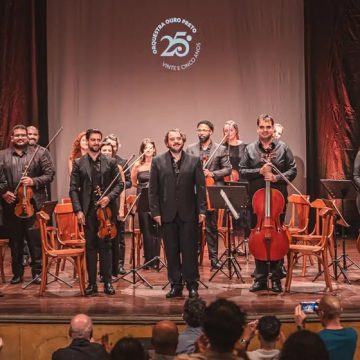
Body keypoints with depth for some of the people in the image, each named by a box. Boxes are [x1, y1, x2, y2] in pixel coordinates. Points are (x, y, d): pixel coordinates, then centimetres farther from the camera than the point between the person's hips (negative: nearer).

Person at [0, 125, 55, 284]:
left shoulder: (38, 154, 4)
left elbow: (50, 174, 2)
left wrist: (34, 181, -11)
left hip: (33, 204, -1)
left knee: (36, 240, 1)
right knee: (15, 241, 10)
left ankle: (37, 272, 12)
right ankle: (17, 273, 21)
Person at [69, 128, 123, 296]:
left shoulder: (111, 162, 6)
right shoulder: (78, 163, 5)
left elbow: (119, 184, 6)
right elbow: (74, 189, 1)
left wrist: (109, 197, -12)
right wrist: (78, 209, -8)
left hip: (106, 209, 0)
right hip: (88, 211, 0)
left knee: (105, 246, 3)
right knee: (90, 246, 4)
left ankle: (107, 282, 9)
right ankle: (92, 283, 9)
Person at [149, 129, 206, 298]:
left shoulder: (194, 161, 5)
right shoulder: (158, 162, 5)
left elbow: (200, 187, 2)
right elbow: (153, 189, 3)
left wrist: (202, 210, -4)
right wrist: (155, 211, -4)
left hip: (188, 213, -1)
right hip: (167, 214, 1)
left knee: (189, 250, 2)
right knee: (171, 252, 5)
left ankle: (192, 284, 11)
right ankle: (175, 285, 13)